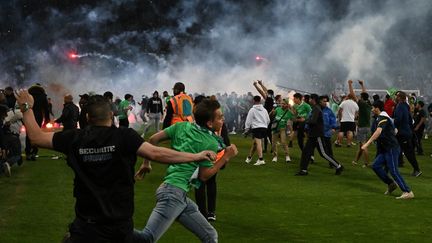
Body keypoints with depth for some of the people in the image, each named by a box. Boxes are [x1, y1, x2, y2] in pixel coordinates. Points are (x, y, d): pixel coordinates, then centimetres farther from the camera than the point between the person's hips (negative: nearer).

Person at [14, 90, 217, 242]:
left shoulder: (75, 139, -3)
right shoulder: (124, 137, -10)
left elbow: (36, 137, 5)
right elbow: (156, 153, -17)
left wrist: (27, 108, 18)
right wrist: (196, 157, -12)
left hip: (86, 227, 0)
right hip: (120, 225, 0)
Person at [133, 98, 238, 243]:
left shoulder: (182, 126, 13)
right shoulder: (211, 144, -5)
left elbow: (153, 139, 11)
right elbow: (203, 176, -4)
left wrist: (146, 163, 23)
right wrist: (226, 157, 2)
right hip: (175, 192, -9)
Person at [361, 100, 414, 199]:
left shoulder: (383, 118, -15)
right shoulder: (381, 117, 17)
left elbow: (378, 132, -32)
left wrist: (367, 143, -37)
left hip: (391, 148, -10)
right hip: (386, 149, 10)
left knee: (393, 170, -12)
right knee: (376, 166, 5)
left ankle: (408, 192, -11)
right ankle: (391, 184, 12)